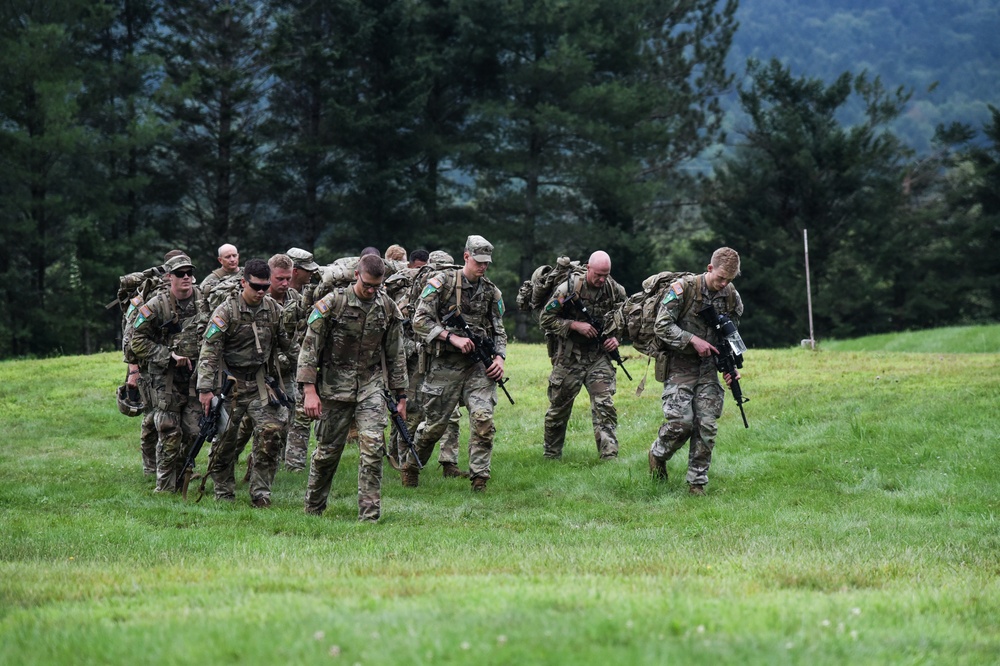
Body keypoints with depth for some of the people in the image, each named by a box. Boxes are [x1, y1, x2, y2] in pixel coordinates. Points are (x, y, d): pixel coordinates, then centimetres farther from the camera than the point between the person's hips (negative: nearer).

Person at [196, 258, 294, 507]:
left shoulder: (274, 310, 3)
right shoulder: (226, 311, -11)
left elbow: (289, 342, 13)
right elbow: (209, 350, -13)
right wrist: (205, 389, -18)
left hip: (261, 382, 3)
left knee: (271, 432, -12)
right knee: (224, 439, 3)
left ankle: (260, 492, -4)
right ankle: (224, 493, 18)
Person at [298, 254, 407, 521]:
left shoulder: (388, 308, 4)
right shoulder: (332, 303, -7)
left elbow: (396, 355, 12)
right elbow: (310, 346, -7)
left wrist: (401, 396, 12)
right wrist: (309, 389, -14)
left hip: (371, 386, 2)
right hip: (335, 386, -2)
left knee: (373, 446, -14)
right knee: (328, 450, 7)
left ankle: (369, 514, -11)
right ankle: (313, 508, 26)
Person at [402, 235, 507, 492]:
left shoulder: (491, 292, 11)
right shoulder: (442, 282, -3)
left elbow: (499, 330, 18)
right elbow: (420, 321, -8)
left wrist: (500, 357, -1)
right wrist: (453, 337, -16)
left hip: (479, 365, 3)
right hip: (446, 365, -3)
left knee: (483, 418, -16)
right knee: (435, 423, 6)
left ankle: (480, 478, -11)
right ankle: (410, 468, 29)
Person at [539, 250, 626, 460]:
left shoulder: (615, 291, -1)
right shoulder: (568, 289, -12)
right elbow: (545, 319, -9)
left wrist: (616, 337, -3)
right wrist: (575, 325, -19)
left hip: (599, 356, 2)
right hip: (569, 357, -2)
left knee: (604, 406, -11)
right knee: (558, 408, 10)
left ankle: (610, 457, -14)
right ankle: (551, 455, 28)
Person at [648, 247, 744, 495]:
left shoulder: (732, 297, 3)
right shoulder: (683, 288, -13)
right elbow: (662, 326, -12)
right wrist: (693, 340, -19)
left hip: (708, 368, 4)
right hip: (680, 365, -4)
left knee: (707, 427, -4)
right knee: (681, 421, -14)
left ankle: (697, 483, 5)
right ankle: (658, 454, 16)